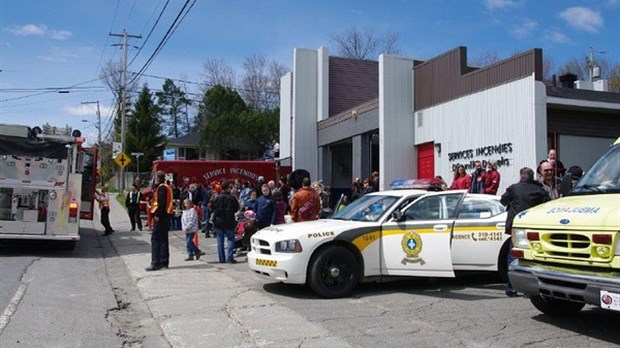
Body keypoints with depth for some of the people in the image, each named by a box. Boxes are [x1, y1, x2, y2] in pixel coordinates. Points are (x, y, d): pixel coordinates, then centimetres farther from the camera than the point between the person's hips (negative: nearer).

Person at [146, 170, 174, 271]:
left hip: (160, 216, -10)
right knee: (163, 239, 13)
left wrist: (157, 215, -21)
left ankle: (155, 263, -9)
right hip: (166, 216, 10)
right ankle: (164, 262, 16)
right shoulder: (166, 187, 18)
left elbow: (162, 202, -21)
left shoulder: (162, 187, -12)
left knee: (155, 239, -8)